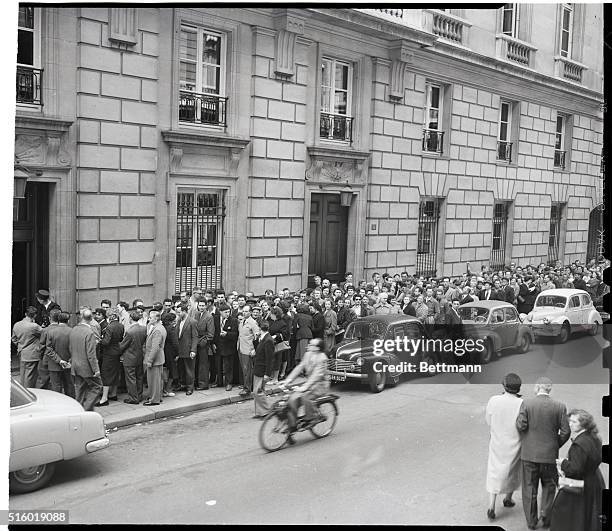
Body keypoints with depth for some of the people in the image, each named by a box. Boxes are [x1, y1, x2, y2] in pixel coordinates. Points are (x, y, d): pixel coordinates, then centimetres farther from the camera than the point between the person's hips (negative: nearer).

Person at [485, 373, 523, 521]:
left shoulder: (494, 400, -15)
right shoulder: (522, 404, -20)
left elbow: (488, 420, -3)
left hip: (497, 444, 1)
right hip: (514, 444, 0)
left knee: (494, 473, 10)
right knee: (513, 470, 24)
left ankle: (491, 506, 1)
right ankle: (508, 498, 41)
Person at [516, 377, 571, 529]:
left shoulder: (527, 403, -11)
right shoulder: (559, 407, -7)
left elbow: (521, 426, -14)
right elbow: (565, 432, -7)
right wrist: (556, 445, 9)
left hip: (529, 454, 0)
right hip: (550, 454, 0)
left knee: (529, 488, 13)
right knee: (549, 485, 21)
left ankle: (531, 521, 20)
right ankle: (546, 516, 15)